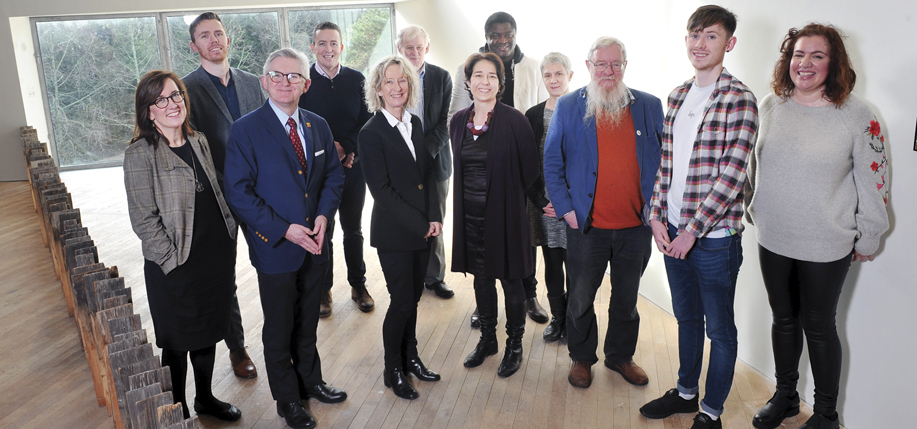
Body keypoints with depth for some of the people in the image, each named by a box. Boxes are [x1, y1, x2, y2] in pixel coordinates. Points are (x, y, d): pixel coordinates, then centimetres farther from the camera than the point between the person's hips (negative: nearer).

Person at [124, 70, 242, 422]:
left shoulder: (198, 142, 7)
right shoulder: (140, 154, -13)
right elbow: (143, 220, -14)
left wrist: (229, 247, 8)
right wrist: (174, 261, -15)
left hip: (216, 260, 6)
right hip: (176, 269, -6)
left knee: (208, 335, 19)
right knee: (177, 343, 10)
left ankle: (205, 398, 39)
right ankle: (178, 412, 30)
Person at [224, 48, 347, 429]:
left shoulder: (318, 126, 4)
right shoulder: (245, 130, -12)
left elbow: (334, 175, 10)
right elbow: (238, 193, -14)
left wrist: (323, 214, -8)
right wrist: (285, 229, -19)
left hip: (314, 244, 5)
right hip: (274, 247, -4)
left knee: (308, 322, 21)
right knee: (279, 329, 12)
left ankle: (310, 381, 41)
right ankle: (287, 398, 30)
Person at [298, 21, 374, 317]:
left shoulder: (357, 80, 3)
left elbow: (367, 121, 2)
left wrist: (348, 150, -12)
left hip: (353, 167, 2)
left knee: (353, 229, 13)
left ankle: (358, 285, 28)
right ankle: (323, 289, 23)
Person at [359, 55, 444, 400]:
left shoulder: (415, 123, 8)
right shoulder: (371, 133, -12)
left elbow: (428, 173, 9)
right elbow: (382, 190, -15)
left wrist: (434, 216, -4)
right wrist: (420, 225, -14)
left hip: (423, 229, 6)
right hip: (393, 234, -6)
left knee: (413, 297, 15)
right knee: (402, 301, 1)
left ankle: (410, 358, 33)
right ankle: (393, 369, 21)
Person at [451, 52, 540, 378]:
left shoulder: (514, 120, -11)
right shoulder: (459, 121, 5)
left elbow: (530, 169, -5)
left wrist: (507, 196, 1)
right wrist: (467, 198, 12)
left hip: (504, 215, -5)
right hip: (470, 214, 5)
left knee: (510, 279, 7)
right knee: (481, 277, 16)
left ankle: (515, 345, 24)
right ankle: (487, 339, 34)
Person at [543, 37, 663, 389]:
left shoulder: (649, 106, 3)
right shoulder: (568, 106, -1)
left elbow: (663, 159, 8)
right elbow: (552, 162, 1)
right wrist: (566, 208, -6)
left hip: (635, 226, 2)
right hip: (587, 225, -1)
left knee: (626, 298, 17)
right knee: (580, 298, 12)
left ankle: (621, 356, 37)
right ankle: (581, 358, 33)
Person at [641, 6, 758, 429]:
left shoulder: (740, 100, -12)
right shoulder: (677, 97, 8)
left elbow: (731, 177, -17)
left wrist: (693, 231, -17)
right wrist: (657, 216, 2)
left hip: (714, 235, -6)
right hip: (672, 230, 6)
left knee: (719, 327, 10)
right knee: (686, 317, 21)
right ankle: (685, 392, 38)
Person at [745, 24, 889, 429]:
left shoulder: (856, 114, -10)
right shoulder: (770, 106, 0)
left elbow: (873, 179, -5)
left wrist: (868, 239, -2)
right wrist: (754, 212, 16)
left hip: (826, 246, -3)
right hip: (773, 239, 4)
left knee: (819, 327, 8)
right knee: (783, 319, 17)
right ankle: (785, 396, 36)